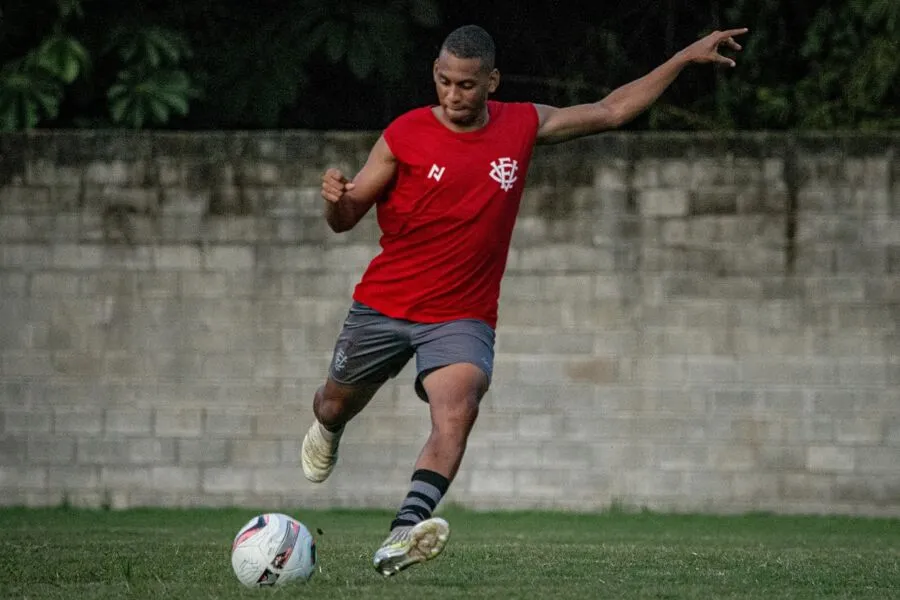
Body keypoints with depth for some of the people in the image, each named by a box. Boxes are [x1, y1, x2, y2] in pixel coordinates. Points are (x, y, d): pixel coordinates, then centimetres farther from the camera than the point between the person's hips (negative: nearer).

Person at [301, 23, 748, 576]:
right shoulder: (406, 135, -7)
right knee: (336, 405, 17)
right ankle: (329, 432, 57)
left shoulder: (523, 125, 1)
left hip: (463, 317, 0)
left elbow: (611, 111, 12)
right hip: (383, 305, 0)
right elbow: (347, 219, -3)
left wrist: (687, 58, 10)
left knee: (458, 410, -27)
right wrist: (335, 199, -28)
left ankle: (404, 535, -42)